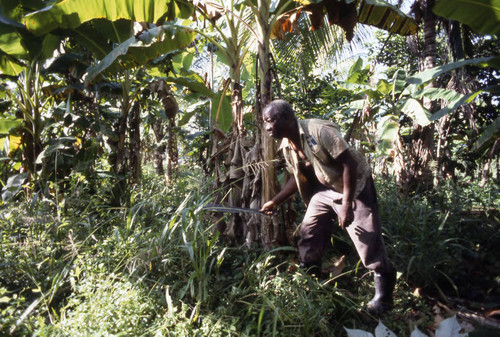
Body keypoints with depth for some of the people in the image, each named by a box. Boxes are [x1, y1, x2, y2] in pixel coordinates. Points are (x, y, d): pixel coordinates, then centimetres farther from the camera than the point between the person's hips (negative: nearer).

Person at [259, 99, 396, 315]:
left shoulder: (318, 131, -27)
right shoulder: (287, 146, -3)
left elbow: (349, 163, -27)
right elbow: (298, 177, 12)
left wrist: (346, 204, -28)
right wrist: (275, 202, 7)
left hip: (354, 186, -7)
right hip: (325, 189, 8)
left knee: (368, 239, -7)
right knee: (308, 232, 6)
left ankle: (384, 295, 12)